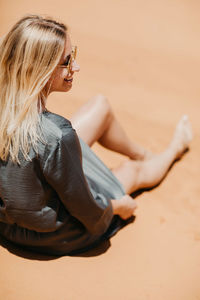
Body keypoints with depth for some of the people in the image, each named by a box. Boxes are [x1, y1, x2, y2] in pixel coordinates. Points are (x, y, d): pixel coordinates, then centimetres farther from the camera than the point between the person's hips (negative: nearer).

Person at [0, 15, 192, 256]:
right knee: (133, 169, 19)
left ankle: (140, 152, 41)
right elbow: (86, 212, -26)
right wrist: (119, 206, -4)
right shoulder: (58, 135, -40)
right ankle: (176, 147, 56)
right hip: (52, 239, -5)